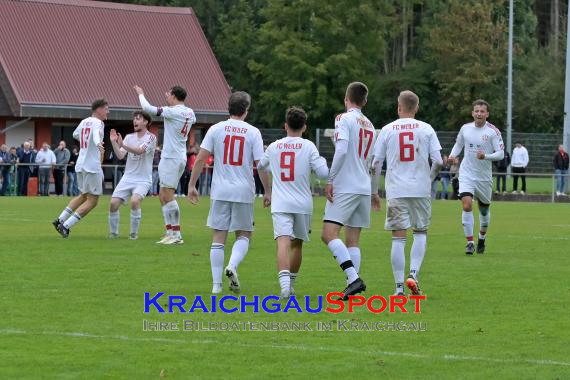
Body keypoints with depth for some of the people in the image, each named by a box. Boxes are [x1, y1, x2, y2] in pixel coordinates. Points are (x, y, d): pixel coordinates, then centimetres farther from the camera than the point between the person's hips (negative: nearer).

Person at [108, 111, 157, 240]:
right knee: (113, 203, -8)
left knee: (135, 201, -29)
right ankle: (113, 232, 12)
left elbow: (139, 151, -24)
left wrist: (122, 145, -36)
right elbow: (120, 156, -2)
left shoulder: (151, 137, -7)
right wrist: (113, 142, -17)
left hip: (143, 180, -5)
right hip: (127, 178, 5)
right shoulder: (129, 137, 8)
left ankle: (134, 233, -14)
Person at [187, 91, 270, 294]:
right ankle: (232, 266, -15)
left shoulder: (216, 129, 2)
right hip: (244, 191, -1)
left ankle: (216, 285, 2)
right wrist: (267, 191, 6)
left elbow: (200, 159, -2)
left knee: (218, 237, 5)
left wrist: (191, 185, 5)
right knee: (243, 235, 13)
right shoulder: (253, 132, -1)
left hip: (220, 191, 1)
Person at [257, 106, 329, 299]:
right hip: (303, 204, 0)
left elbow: (260, 167, 26)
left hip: (280, 204, 0)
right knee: (297, 244, 18)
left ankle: (284, 282, -36)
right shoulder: (308, 146, -1)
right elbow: (323, 173, -8)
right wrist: (322, 161, 14)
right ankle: (290, 283, 28)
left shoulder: (274, 147, 8)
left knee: (283, 242, -15)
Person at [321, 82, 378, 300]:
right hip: (364, 189, 7)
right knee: (352, 241, 8)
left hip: (345, 188, -7)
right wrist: (373, 192, 31)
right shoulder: (369, 125, 17)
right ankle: (353, 288, 1)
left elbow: (341, 150, -18)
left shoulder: (344, 119, -5)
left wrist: (330, 180, -14)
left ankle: (354, 278, -25)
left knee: (329, 234, -12)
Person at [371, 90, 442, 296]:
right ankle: (413, 274, -4)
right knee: (420, 233, 16)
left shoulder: (387, 130, 3)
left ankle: (399, 287, -2)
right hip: (421, 190, 0)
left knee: (398, 238, 1)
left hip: (395, 191, 0)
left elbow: (376, 164, 2)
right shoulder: (426, 129, 2)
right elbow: (438, 161, -3)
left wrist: (374, 191, 12)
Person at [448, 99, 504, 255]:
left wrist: (486, 156, -28)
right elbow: (458, 144, 18)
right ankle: (470, 242, -12)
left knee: (484, 209, 15)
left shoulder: (493, 131, -9)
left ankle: (482, 238, 40)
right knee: (467, 206, -18)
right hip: (466, 174, 0)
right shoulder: (465, 128, 0)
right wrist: (452, 155, -2)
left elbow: (500, 154, -10)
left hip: (484, 177, 0)